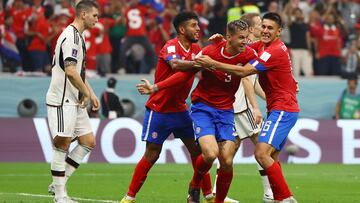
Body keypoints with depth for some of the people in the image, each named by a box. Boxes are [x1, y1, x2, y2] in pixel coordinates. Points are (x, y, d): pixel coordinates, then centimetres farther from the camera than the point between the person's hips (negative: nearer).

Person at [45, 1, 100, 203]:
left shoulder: (79, 37, 18)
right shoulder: (71, 36, -15)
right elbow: (70, 71, -24)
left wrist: (91, 94, 16)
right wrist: (86, 93, -15)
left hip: (75, 101, 10)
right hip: (62, 101, -10)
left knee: (89, 142, 7)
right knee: (62, 144, -7)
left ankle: (58, 184, 11)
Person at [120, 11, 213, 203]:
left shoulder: (195, 49, 6)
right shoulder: (171, 46, -18)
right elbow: (175, 64, -38)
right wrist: (198, 63, -51)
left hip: (180, 109, 7)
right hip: (158, 110, -7)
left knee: (197, 150, 3)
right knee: (152, 154, -3)